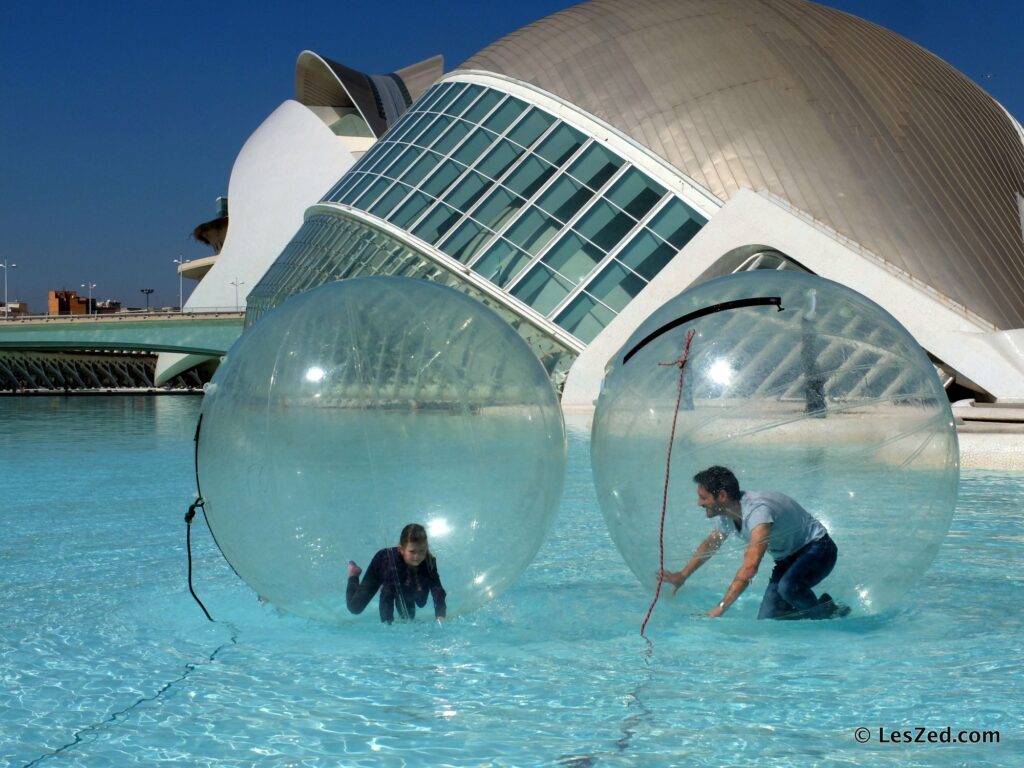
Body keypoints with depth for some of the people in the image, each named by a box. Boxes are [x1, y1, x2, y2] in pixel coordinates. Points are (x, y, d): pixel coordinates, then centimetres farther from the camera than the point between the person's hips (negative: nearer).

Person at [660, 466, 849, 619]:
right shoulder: (724, 515, -7)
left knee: (788, 587, -38)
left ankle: (827, 612, -8)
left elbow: (750, 567, -42)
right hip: (787, 556, 8)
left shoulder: (757, 511, -35)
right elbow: (710, 544, 17)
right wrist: (682, 576, 16)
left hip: (818, 548, -8)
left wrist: (721, 608, -43)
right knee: (767, 621, -7)